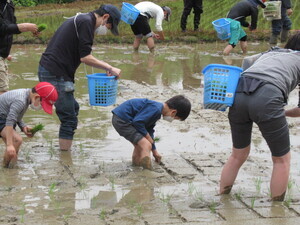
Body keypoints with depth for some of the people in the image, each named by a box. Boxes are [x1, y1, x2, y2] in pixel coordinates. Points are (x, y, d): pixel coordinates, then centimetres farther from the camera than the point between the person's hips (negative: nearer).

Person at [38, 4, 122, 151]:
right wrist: (110, 68, -10)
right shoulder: (86, 22, -12)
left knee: (73, 108, 23)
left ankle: (64, 151, 29)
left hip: (47, 70, 11)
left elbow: (83, 56, 26)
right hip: (55, 74, -11)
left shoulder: (80, 20, 20)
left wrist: (106, 68, 19)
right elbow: (85, 57, -17)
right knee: (69, 118, -5)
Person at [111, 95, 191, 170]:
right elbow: (137, 121, -24)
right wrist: (148, 136, -9)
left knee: (140, 145, 26)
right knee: (146, 145, -14)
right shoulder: (155, 109, -18)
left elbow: (149, 130, 26)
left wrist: (154, 151, 33)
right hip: (122, 120, -11)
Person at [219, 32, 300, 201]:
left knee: (238, 155, 24)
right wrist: (284, 113, 37)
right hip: (268, 99, -5)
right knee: (282, 159, 14)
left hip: (239, 92, 5)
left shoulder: (270, 53, 35)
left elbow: (247, 61, 18)